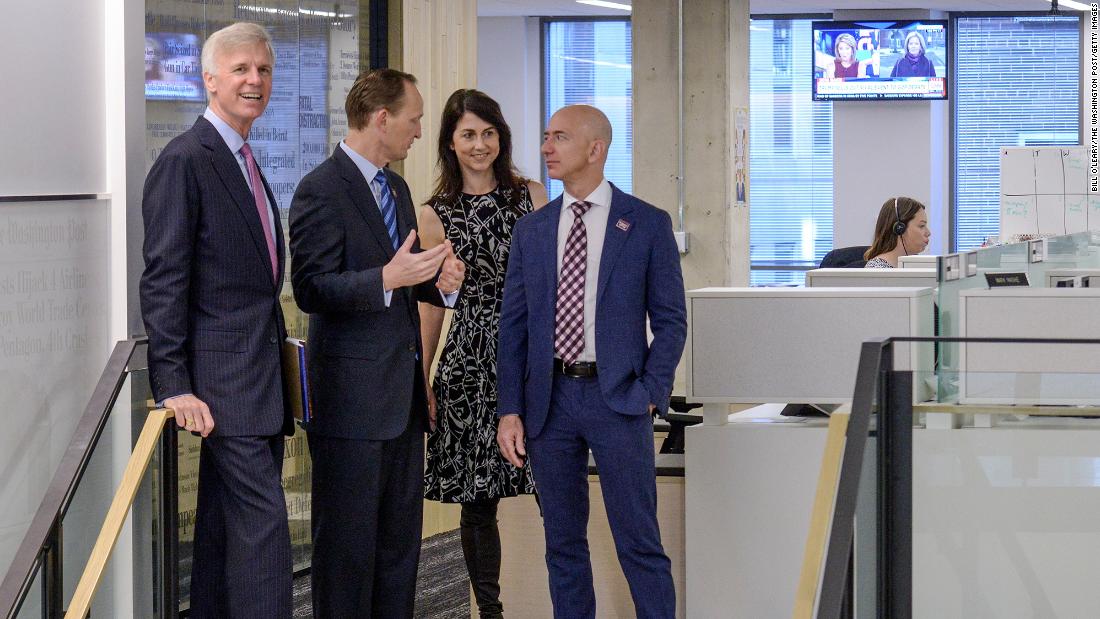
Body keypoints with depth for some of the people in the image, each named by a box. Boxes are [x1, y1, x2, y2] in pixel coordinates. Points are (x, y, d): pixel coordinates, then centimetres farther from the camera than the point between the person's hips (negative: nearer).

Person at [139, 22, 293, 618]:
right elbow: (163, 280, -14)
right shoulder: (184, 161, -10)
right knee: (261, 522, -11)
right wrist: (174, 386, -19)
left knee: (226, 525, 12)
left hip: (260, 383, 9)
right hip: (224, 385, -9)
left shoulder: (245, 164, 19)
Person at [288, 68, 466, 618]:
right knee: (348, 539, -3)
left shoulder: (396, 188, 17)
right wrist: (387, 278, -30)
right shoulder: (322, 190, -11)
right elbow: (311, 290, -18)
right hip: (353, 396, -9)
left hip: (402, 396, 9)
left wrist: (439, 282, 3)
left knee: (401, 534, 12)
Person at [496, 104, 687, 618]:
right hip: (550, 398, 3)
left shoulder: (648, 225, 0)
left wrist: (650, 393, -9)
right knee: (562, 542, 9)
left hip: (617, 398, -3)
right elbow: (513, 325, 8)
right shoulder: (530, 230, 9)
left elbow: (671, 320, 2)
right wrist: (510, 409, 0)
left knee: (639, 542, -2)